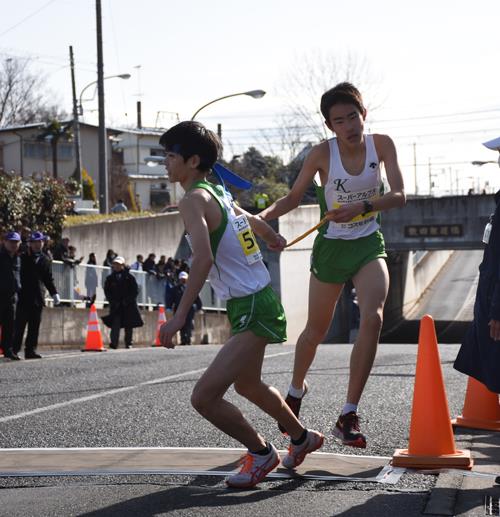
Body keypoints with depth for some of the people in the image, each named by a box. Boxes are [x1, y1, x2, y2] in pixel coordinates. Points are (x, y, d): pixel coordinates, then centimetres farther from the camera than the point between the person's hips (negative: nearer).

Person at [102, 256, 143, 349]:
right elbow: (107, 291, 9)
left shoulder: (129, 277, 2)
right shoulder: (110, 278, 9)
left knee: (128, 325, 4)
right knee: (115, 324, -14)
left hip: (128, 305, -1)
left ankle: (129, 343, 14)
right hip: (115, 305, 1)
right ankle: (114, 343, -22)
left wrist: (127, 300, -11)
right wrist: (112, 301, -5)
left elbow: (135, 291, -1)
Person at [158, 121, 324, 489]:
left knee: (204, 397, -16)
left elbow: (203, 259, -30)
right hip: (259, 299, 10)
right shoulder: (219, 193, 10)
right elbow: (252, 220, 31)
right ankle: (303, 438, 50)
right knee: (247, 385, 31)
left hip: (253, 310, -10)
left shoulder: (194, 200, -16)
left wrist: (179, 317, -32)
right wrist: (273, 237, 53)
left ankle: (261, 452, 4)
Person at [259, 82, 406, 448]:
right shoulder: (323, 154, -12)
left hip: (369, 246, 0)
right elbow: (294, 198, -2)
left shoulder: (382, 145, -9)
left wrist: (361, 207, -31)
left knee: (373, 318, -23)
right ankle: (297, 388, 44)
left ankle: (348, 417, -18)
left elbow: (399, 196, -14)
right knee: (316, 331, 11)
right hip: (331, 247, 0)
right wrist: (263, 215, -20)